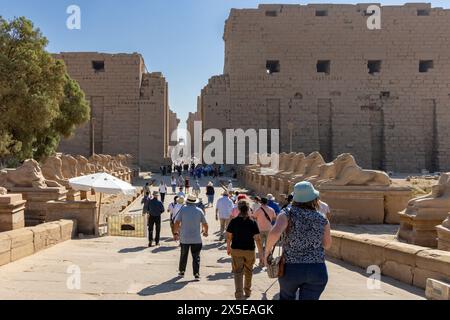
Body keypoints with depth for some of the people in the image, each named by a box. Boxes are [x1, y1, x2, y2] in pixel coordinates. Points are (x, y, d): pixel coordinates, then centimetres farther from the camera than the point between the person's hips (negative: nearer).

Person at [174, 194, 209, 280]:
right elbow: (205, 224, 4)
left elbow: (177, 222, -6)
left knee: (183, 255, 17)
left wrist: (175, 233, 7)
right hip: (196, 238, 0)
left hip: (184, 238, 0)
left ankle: (182, 271, 28)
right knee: (196, 257, 4)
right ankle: (196, 274, -2)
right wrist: (205, 232, 22)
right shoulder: (199, 211, 0)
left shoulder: (183, 209, -3)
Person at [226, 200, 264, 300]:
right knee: (248, 271, 21)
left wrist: (228, 247, 16)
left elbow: (228, 236, -1)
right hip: (249, 251, 1)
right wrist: (261, 254, -7)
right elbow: (257, 239, -13)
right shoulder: (252, 223, -11)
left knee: (238, 272, 2)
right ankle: (247, 291, 37)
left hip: (236, 250, 0)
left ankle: (239, 295, -11)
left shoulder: (233, 222, -8)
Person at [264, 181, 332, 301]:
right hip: (317, 270, 1)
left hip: (290, 268, -1)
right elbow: (327, 245, 15)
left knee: (286, 297, 26)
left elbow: (274, 233, -24)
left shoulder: (288, 214, -7)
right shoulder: (322, 220, 2)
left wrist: (267, 251, -9)